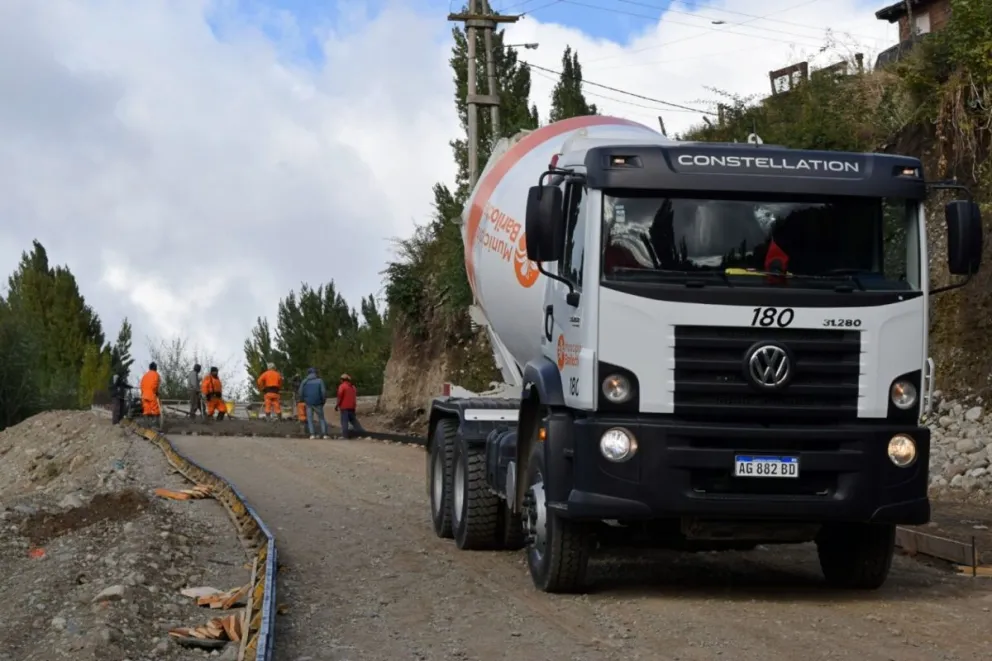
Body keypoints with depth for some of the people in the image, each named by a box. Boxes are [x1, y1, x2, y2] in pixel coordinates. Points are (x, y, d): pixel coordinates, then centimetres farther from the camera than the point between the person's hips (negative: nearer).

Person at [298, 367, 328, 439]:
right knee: (321, 418, 10)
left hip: (308, 403, 1)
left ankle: (312, 434, -5)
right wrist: (323, 401, 5)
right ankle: (324, 434, 0)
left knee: (310, 418, 8)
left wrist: (304, 400, 15)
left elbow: (300, 393, 0)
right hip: (318, 403, -1)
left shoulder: (304, 381, 1)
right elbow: (324, 392, -8)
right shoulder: (319, 380, -4)